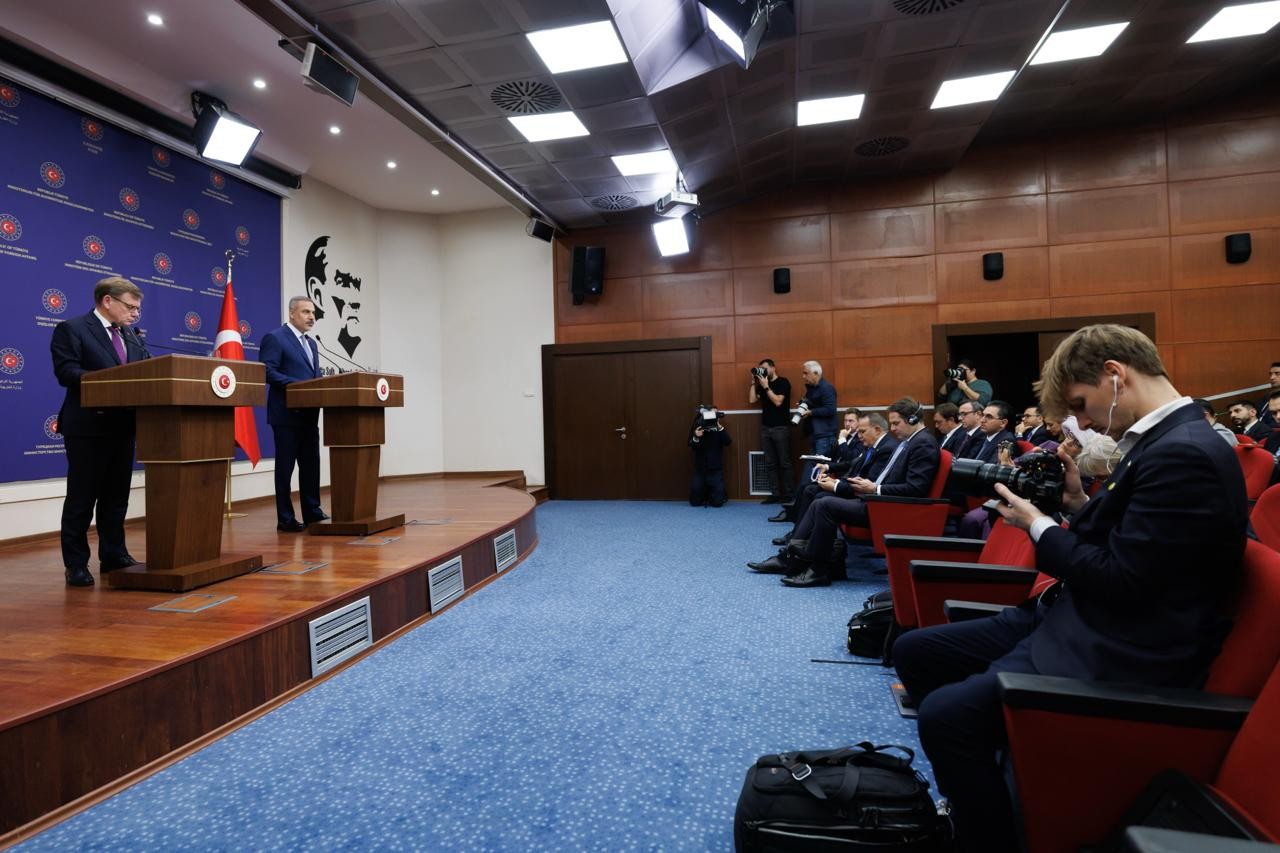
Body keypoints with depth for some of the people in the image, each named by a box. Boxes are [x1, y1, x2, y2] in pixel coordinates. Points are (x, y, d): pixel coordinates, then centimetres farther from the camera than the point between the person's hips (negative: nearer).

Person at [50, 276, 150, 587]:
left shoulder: (132, 336, 16)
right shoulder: (71, 329, -5)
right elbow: (65, 371, -16)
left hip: (123, 425, 6)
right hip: (88, 427, -6)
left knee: (116, 496, 12)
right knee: (81, 498, 1)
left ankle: (114, 555, 22)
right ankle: (76, 564, 10)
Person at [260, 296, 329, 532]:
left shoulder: (311, 343, 19)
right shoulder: (274, 338, -6)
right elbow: (268, 372, -16)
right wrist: (296, 385, -23)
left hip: (309, 415, 8)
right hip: (287, 415, -8)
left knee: (311, 465, 10)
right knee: (285, 467, 1)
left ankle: (312, 512, 18)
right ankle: (285, 519, 8)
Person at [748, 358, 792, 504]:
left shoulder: (783, 382, -3)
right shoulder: (762, 384, 15)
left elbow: (778, 401, -14)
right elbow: (752, 400, 6)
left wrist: (766, 386, -13)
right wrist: (754, 382, 3)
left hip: (781, 428, -6)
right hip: (765, 428, 6)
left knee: (784, 463, -3)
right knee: (770, 464, 4)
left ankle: (788, 494, 2)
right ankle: (776, 493, 7)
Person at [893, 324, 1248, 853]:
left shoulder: (1185, 455, -20)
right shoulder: (1165, 442, 12)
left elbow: (1121, 580, -22)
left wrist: (1037, 525, -10)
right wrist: (1078, 503, 4)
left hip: (1122, 655, -10)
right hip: (1082, 620, 10)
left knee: (945, 713, -27)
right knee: (914, 652, 8)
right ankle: (971, 800, 21)